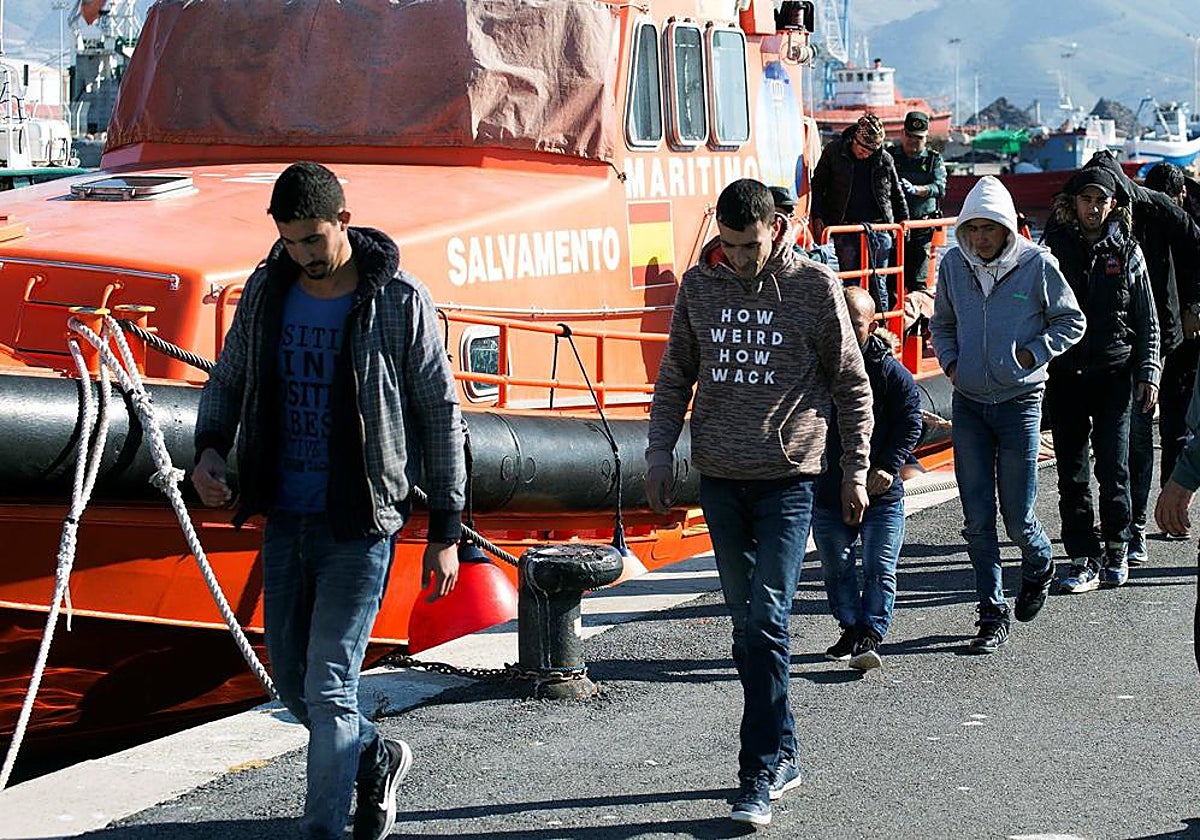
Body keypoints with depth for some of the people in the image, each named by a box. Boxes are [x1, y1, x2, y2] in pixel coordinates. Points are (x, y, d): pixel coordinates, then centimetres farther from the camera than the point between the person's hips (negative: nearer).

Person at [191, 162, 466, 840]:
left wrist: (446, 533, -3)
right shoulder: (267, 292, 3)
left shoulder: (399, 302, -9)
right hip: (284, 518, 5)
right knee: (292, 678, 15)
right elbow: (227, 382, 16)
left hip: (359, 527, -5)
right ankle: (376, 757, 40)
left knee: (327, 688, -7)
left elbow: (442, 416, -4)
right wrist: (210, 448, -6)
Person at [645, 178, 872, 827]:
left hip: (787, 477, -4)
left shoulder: (815, 286, -4)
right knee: (747, 626, 10)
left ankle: (759, 775, -7)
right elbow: (675, 376, 14)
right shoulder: (699, 285, 5)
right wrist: (660, 454, 5)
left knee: (767, 624, -10)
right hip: (719, 479, 4)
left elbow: (852, 385, 3)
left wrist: (855, 472, 3)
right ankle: (783, 753, 22)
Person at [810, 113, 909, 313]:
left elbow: (896, 193, 17)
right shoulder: (834, 152, -1)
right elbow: (817, 185, 7)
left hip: (878, 228, 1)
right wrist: (818, 218, 1)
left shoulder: (884, 159, 3)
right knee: (851, 283, -1)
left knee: (878, 283, 4)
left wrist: (902, 219, 16)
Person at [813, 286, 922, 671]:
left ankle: (871, 636, -5)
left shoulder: (891, 372, -6)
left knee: (879, 570, -5)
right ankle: (850, 628, 25)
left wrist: (889, 467, -12)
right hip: (827, 490, 3)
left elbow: (910, 423, -2)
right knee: (836, 570, 12)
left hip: (880, 493, -3)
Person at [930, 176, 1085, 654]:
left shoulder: (1037, 264, -8)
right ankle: (992, 618, 11)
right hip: (968, 404, 3)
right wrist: (949, 361, 2)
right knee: (977, 520, 2)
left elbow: (1071, 322, 3)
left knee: (1017, 517, 1)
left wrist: (1033, 353, -10)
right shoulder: (953, 264, 2)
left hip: (1019, 402, -3)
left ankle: (1039, 566, 36)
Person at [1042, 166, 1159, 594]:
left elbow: (1147, 321, 10)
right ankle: (1084, 560, 7)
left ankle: (1117, 548, 16)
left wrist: (1149, 373, 3)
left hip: (1113, 372, -1)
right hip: (1063, 375, 1)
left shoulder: (1127, 252, 6)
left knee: (1113, 467, -4)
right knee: (1072, 474, 1)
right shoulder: (1054, 249, 5)